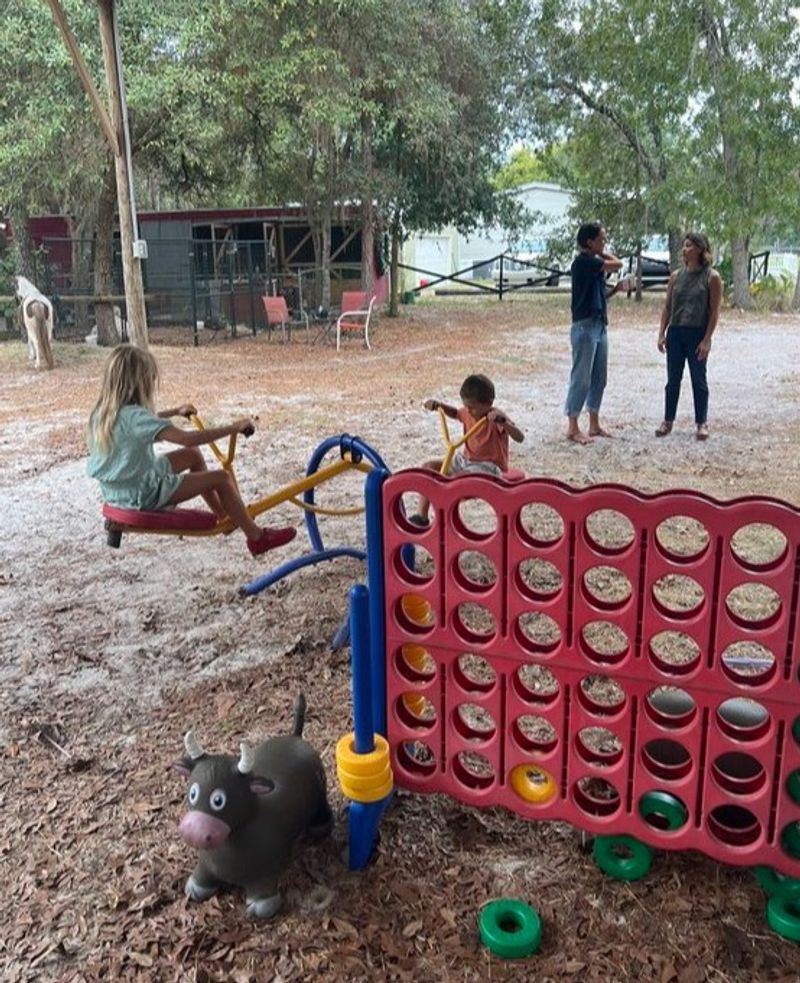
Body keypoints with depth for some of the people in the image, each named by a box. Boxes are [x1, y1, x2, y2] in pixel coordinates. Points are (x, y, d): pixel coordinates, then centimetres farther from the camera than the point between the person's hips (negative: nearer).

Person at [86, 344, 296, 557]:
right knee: (221, 478, -7)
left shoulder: (104, 411, 2)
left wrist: (175, 411, 37)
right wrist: (233, 428, -29)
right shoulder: (133, 415, -27)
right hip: (143, 495, -10)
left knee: (192, 454, 22)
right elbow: (186, 438, -35)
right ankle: (257, 538, 2)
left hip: (119, 490, 10)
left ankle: (223, 514, 32)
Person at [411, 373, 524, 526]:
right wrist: (439, 404, 7)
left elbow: (520, 438, -31)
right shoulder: (468, 413, 2)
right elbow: (454, 412, 27)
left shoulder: (497, 417, -18)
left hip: (488, 466, -8)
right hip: (465, 460, 8)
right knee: (428, 467, -2)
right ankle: (422, 516, 3)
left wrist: (503, 421, -48)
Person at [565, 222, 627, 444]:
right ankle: (572, 428, 3)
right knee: (581, 378, -4)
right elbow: (617, 264, -12)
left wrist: (616, 288, 5)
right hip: (585, 327, -9)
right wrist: (602, 253, 5)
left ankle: (594, 424, 21)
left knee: (599, 378, 12)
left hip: (599, 326, 9)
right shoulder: (583, 261, -13)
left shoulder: (595, 264, 15)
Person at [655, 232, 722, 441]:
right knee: (673, 379, 9)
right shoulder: (676, 276, 6)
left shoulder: (712, 277, -6)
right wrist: (662, 334, 2)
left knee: (698, 380, 4)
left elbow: (714, 311, -7)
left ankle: (701, 423, 14)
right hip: (675, 333, 4)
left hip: (697, 334, -4)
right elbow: (667, 307, 9)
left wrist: (707, 339, -13)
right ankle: (668, 420, 19)